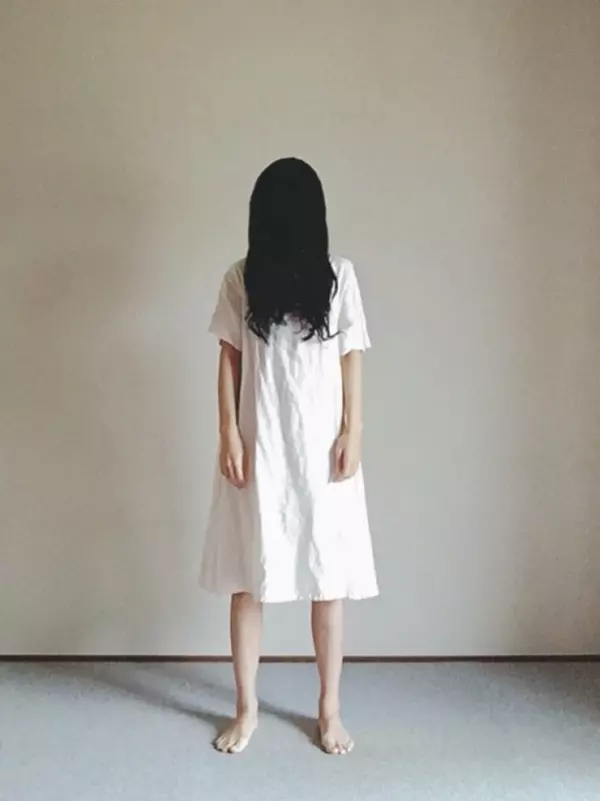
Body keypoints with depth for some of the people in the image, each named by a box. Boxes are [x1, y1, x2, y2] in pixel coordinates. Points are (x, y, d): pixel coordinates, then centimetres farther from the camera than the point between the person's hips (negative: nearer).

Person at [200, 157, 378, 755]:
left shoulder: (338, 277, 2)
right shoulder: (241, 279, 3)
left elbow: (350, 360, 2)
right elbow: (230, 359, 3)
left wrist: (352, 433, -4)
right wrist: (229, 433, -5)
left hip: (321, 446, 0)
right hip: (259, 446, 1)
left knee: (327, 577, 6)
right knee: (248, 577, 7)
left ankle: (330, 708, 24)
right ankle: (247, 708, 24)